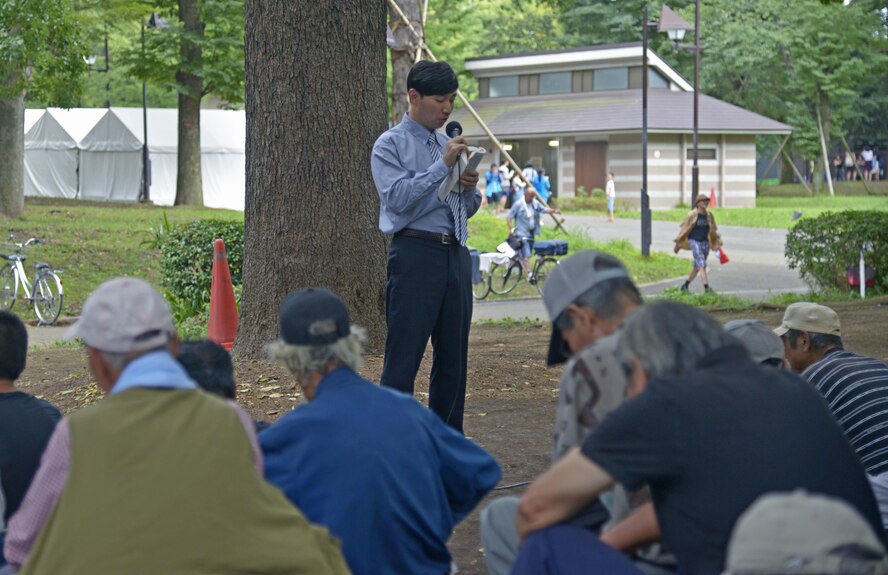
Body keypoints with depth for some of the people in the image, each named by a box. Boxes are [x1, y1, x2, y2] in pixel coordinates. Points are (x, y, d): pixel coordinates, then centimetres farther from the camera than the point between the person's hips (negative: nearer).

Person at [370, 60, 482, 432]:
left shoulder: (449, 145, 19)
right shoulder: (390, 145, -1)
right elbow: (398, 197, -16)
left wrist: (470, 188, 1)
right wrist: (443, 166, -16)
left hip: (456, 255, 7)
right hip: (415, 253, -7)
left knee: (453, 358, 10)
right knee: (403, 358, -7)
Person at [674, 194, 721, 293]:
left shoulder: (709, 215, 7)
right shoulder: (692, 215, -7)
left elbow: (713, 231, 17)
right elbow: (683, 229, -1)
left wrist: (717, 243, 15)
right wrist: (677, 244, 1)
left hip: (705, 243, 6)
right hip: (694, 241, -6)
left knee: (697, 267, 12)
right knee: (702, 265, -14)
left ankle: (685, 285, 27)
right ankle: (706, 288, -18)